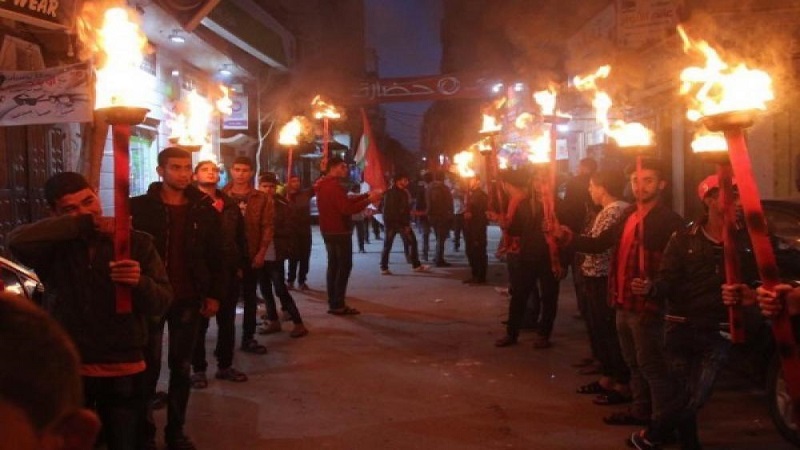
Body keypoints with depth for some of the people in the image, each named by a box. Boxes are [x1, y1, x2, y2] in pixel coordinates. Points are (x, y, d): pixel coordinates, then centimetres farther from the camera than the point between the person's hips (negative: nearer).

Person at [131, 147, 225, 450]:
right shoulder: (140, 207, -4)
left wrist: (215, 294, 2)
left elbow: (215, 256, 6)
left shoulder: (204, 209, 3)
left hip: (189, 299, 2)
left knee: (181, 368, 11)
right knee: (149, 367, 4)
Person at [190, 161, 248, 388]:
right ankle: (198, 369, 18)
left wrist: (241, 264, 10)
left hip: (228, 271, 5)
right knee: (199, 322, 7)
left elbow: (240, 237, 13)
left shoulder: (229, 205, 10)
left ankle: (225, 365, 26)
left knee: (227, 321, 13)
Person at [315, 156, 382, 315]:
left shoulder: (324, 185, 15)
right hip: (339, 231, -10)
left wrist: (366, 195, 7)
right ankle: (338, 305, -6)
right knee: (344, 266, -6)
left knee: (333, 266, 12)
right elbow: (347, 208, -27)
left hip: (328, 231, 10)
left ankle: (333, 303, 15)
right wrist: (369, 200, -20)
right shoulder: (334, 186, -18)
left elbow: (345, 201, 15)